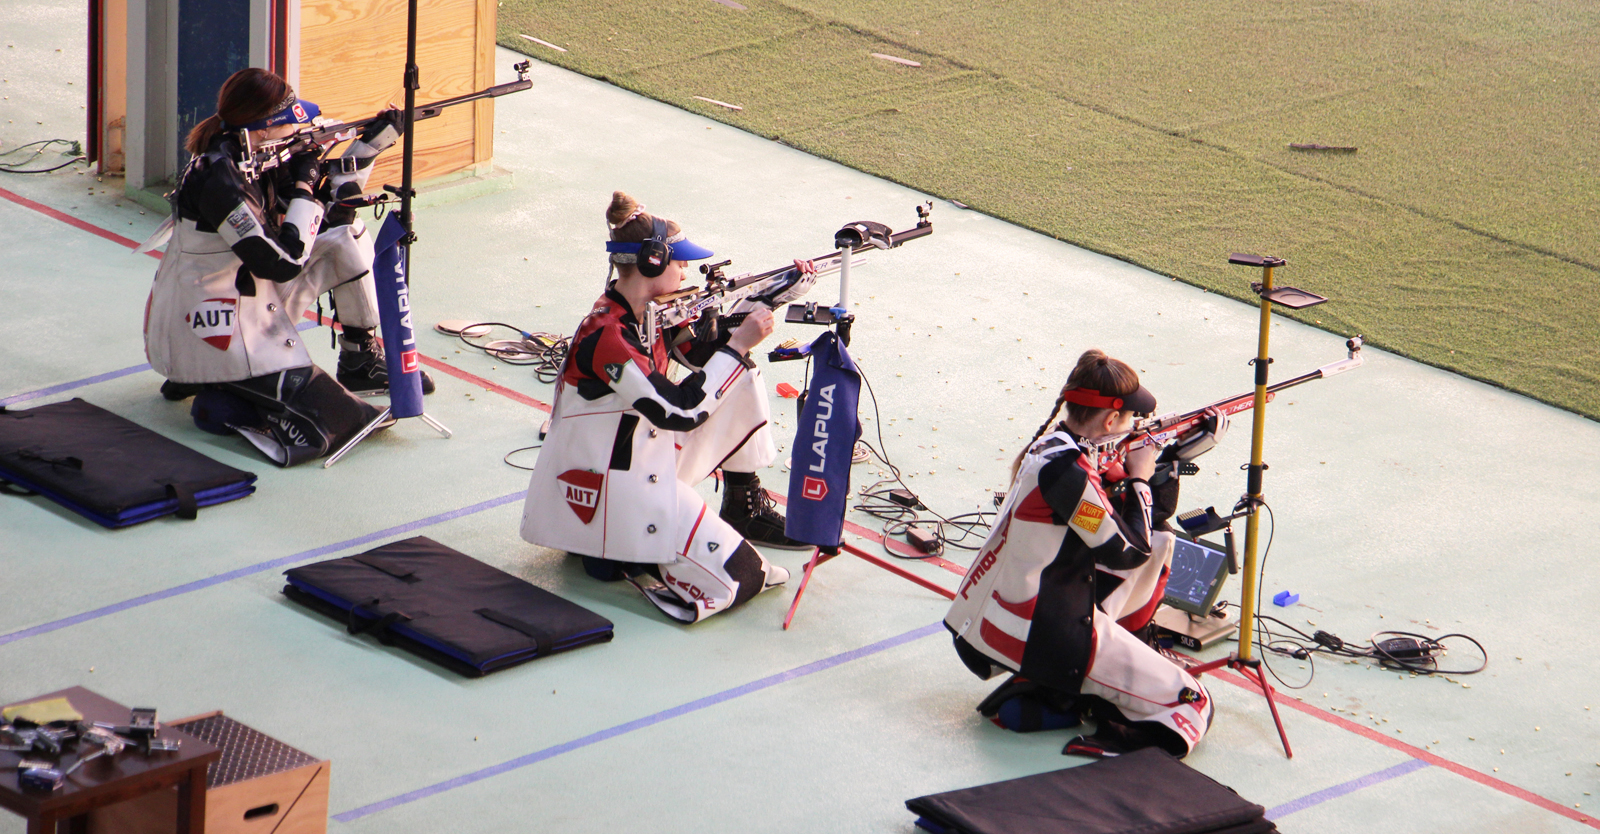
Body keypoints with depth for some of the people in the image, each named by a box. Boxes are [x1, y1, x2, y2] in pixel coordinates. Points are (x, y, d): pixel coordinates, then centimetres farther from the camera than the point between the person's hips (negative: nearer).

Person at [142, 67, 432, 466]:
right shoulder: (220, 179, -27)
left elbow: (326, 212, 12)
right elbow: (283, 263, -28)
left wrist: (370, 145, 4)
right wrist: (304, 186, -19)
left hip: (251, 296, 10)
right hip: (206, 327, -10)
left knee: (345, 235, 8)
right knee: (330, 417, -16)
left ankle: (360, 360, 16)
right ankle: (214, 393, -1)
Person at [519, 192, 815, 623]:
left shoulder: (653, 314, 2)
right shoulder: (606, 335, -26)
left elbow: (705, 352, 16)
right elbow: (680, 411, -29)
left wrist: (775, 296, 9)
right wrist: (737, 345, -22)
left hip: (648, 464, 10)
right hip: (607, 489, -10)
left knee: (740, 379, 9)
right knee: (742, 580, -18)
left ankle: (745, 509, 17)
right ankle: (614, 553, -2)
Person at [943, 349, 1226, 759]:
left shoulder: (1050, 445, 5)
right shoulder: (1066, 470, -25)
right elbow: (1130, 550, -15)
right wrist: (1139, 479, -1)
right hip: (1035, 638, -10)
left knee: (1160, 544, 20)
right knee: (1190, 702, -5)